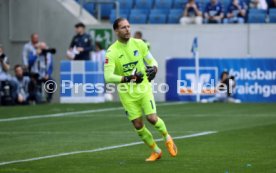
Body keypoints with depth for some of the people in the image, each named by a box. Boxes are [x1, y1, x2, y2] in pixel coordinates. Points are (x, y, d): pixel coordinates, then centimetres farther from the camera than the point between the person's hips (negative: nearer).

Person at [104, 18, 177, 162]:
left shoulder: (139, 44, -3)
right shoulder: (112, 52, -14)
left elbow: (152, 61, 10)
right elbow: (108, 77, -22)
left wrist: (154, 69, -14)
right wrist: (128, 78, -32)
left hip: (144, 88, 1)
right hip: (127, 93, -1)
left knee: (152, 118, -14)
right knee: (138, 125, 0)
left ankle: (167, 137, 16)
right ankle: (156, 151, 21)